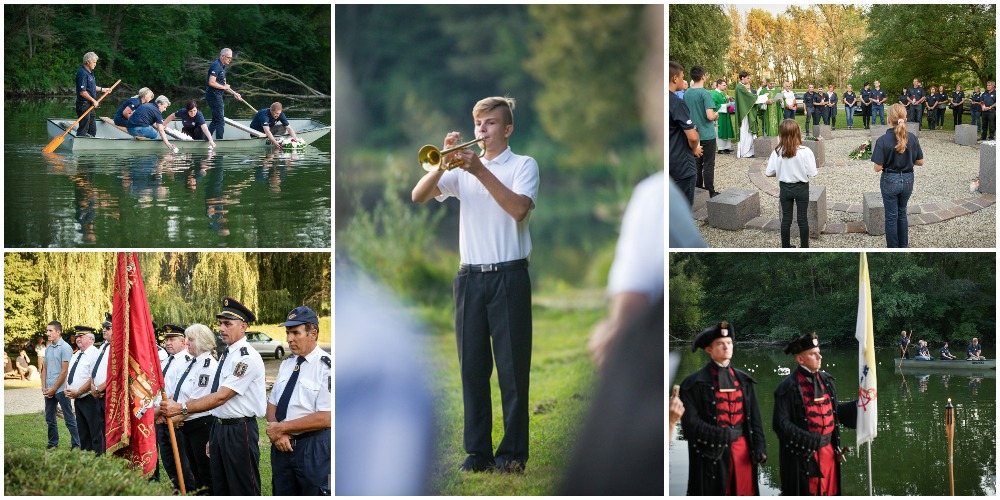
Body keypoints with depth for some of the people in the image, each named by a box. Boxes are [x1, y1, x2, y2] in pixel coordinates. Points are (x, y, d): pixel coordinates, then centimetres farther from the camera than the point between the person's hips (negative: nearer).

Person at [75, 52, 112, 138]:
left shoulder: (90, 72, 14)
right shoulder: (82, 73, -18)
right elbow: (82, 92, -22)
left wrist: (103, 89, 16)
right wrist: (93, 101, -15)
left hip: (90, 105, 10)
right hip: (84, 104, -10)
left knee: (92, 130, 15)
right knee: (83, 130, -6)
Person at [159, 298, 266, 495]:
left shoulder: (247, 357, -17)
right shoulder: (226, 354, 12)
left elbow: (221, 396, -23)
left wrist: (181, 408, -26)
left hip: (239, 432, -9)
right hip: (219, 427, 9)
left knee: (243, 490, -3)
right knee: (220, 488, 15)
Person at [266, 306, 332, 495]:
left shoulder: (327, 366, -13)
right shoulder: (286, 364, 11)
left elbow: (326, 418, -19)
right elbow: (272, 404, 13)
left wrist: (281, 428, -15)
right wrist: (277, 434, -8)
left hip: (313, 449, -7)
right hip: (282, 446, 7)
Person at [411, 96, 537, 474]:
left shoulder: (523, 165, 4)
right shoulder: (463, 168, 15)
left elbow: (518, 208, -15)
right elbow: (418, 196, 3)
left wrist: (480, 171, -18)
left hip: (509, 276, -4)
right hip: (469, 277, 4)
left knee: (512, 368, -3)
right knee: (473, 368, 5)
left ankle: (513, 453, 3)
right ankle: (478, 451, 11)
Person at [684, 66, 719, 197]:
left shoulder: (687, 94, 3)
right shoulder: (705, 94, -18)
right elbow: (710, 116, -23)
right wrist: (716, 115, -2)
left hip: (694, 134, 6)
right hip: (707, 135, -6)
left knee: (696, 163, 15)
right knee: (708, 164, 1)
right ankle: (709, 192, 5)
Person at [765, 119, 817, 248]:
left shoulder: (777, 152, -14)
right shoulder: (805, 151, -20)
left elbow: (769, 173, -8)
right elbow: (812, 173, -17)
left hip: (785, 188, 2)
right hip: (801, 188, -2)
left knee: (786, 219, 12)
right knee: (803, 219, 10)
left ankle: (785, 248, 20)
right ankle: (805, 248, 18)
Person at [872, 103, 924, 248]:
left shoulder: (883, 140, -20)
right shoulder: (912, 138, -10)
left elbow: (878, 168, -18)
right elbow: (920, 162, -2)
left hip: (890, 181, -3)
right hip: (907, 180, 3)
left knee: (891, 216, 11)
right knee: (902, 213, 23)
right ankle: (904, 246, 31)